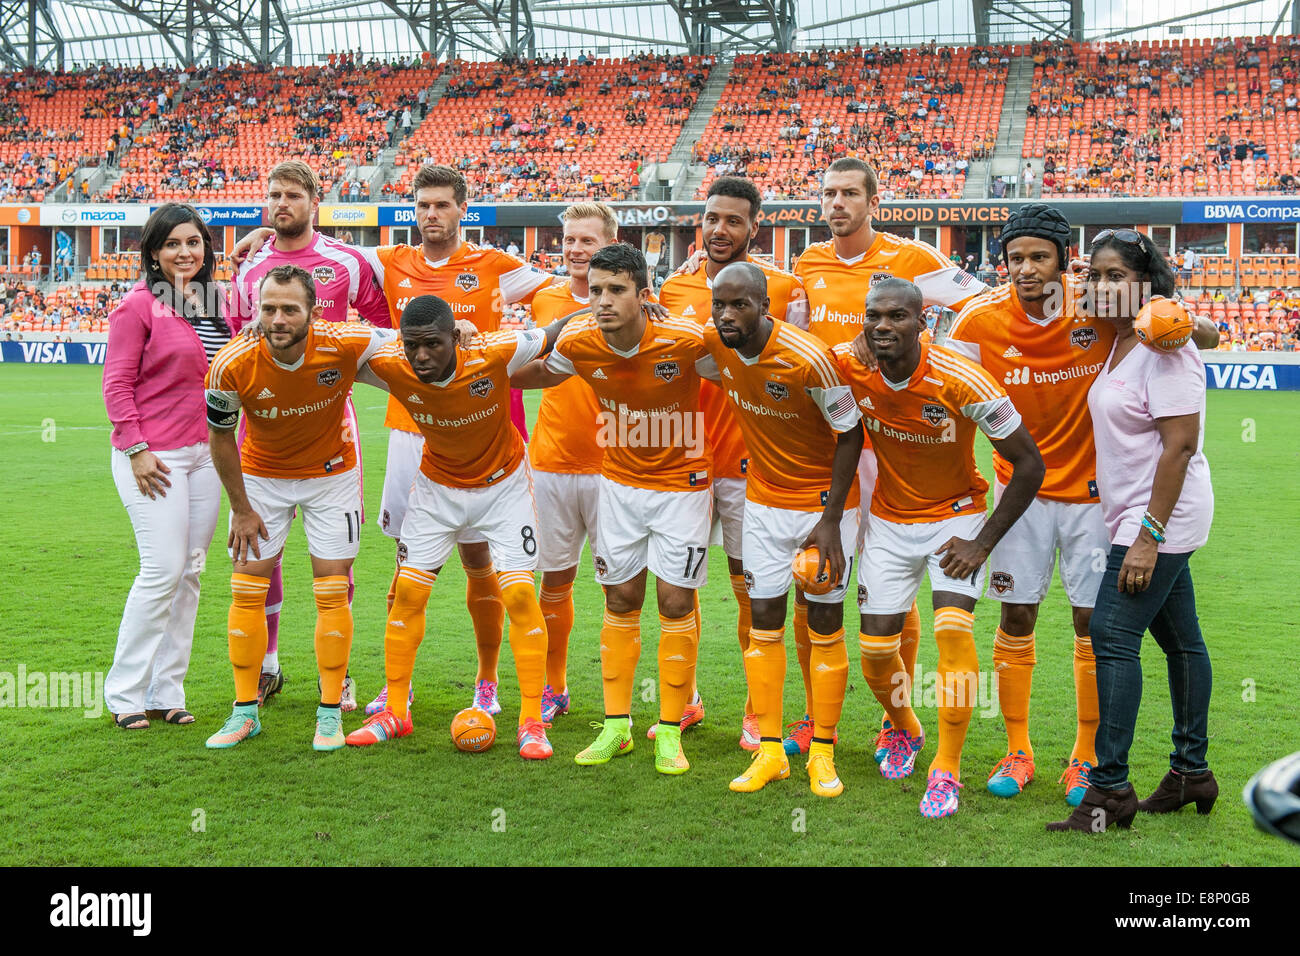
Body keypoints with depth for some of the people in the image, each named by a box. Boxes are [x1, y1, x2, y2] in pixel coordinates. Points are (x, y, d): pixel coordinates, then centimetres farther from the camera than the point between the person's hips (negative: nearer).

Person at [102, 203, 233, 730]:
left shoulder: (215, 305, 12)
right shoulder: (138, 306, -7)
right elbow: (117, 385, -9)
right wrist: (136, 449, -15)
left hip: (205, 452, 7)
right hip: (154, 457, -7)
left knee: (190, 571, 7)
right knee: (164, 568, -11)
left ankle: (166, 692, 15)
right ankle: (125, 693, 2)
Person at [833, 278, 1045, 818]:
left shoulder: (962, 382, -26)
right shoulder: (849, 368, -17)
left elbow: (1029, 464, -18)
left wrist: (984, 542, -18)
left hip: (956, 516, -3)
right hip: (888, 520, 3)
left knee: (953, 629, -20)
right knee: (876, 646, 2)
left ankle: (946, 772, -7)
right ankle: (902, 728, 35)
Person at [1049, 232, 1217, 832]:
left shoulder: (1165, 349, -17)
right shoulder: (1117, 343, 11)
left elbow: (1180, 445, -22)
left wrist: (1149, 535, -24)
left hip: (1161, 515, -9)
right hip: (1138, 516, 9)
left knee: (1113, 636, -13)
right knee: (1179, 637, 16)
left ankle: (1110, 790, -9)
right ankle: (1192, 772, 26)